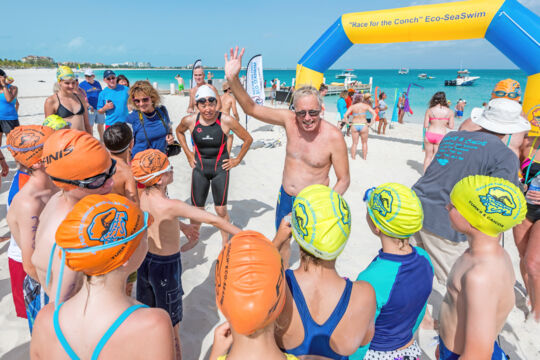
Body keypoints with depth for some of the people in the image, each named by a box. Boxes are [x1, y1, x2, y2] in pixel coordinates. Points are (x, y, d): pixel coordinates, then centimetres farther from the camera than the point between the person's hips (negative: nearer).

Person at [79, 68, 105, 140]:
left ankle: (102, 140, 27)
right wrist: (88, 105, -18)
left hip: (99, 108, 4)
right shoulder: (82, 85, -3)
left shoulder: (97, 83, 10)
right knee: (90, 126, -2)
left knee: (101, 124, 12)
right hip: (90, 109, -4)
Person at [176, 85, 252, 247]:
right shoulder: (189, 120, -9)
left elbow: (248, 139, -4)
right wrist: (188, 153, 11)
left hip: (220, 168, -2)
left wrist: (237, 160, -1)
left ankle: (225, 242, 22)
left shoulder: (227, 120, -17)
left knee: (221, 210, 0)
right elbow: (179, 131, 16)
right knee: (197, 208, 10)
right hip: (199, 168, 2)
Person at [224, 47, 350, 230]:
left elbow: (344, 180, -14)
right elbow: (251, 109, -9)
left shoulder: (334, 137, -21)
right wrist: (233, 79, -22)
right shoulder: (289, 120, -10)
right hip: (285, 198, 4)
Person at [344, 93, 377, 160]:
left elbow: (345, 115, -8)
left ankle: (353, 157, 13)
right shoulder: (366, 106, -1)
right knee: (364, 143, 15)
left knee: (354, 143, 11)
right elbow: (374, 114, -7)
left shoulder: (352, 106, 1)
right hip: (363, 125, -1)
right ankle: (364, 157, 20)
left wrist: (348, 123, -1)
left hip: (354, 125, 1)